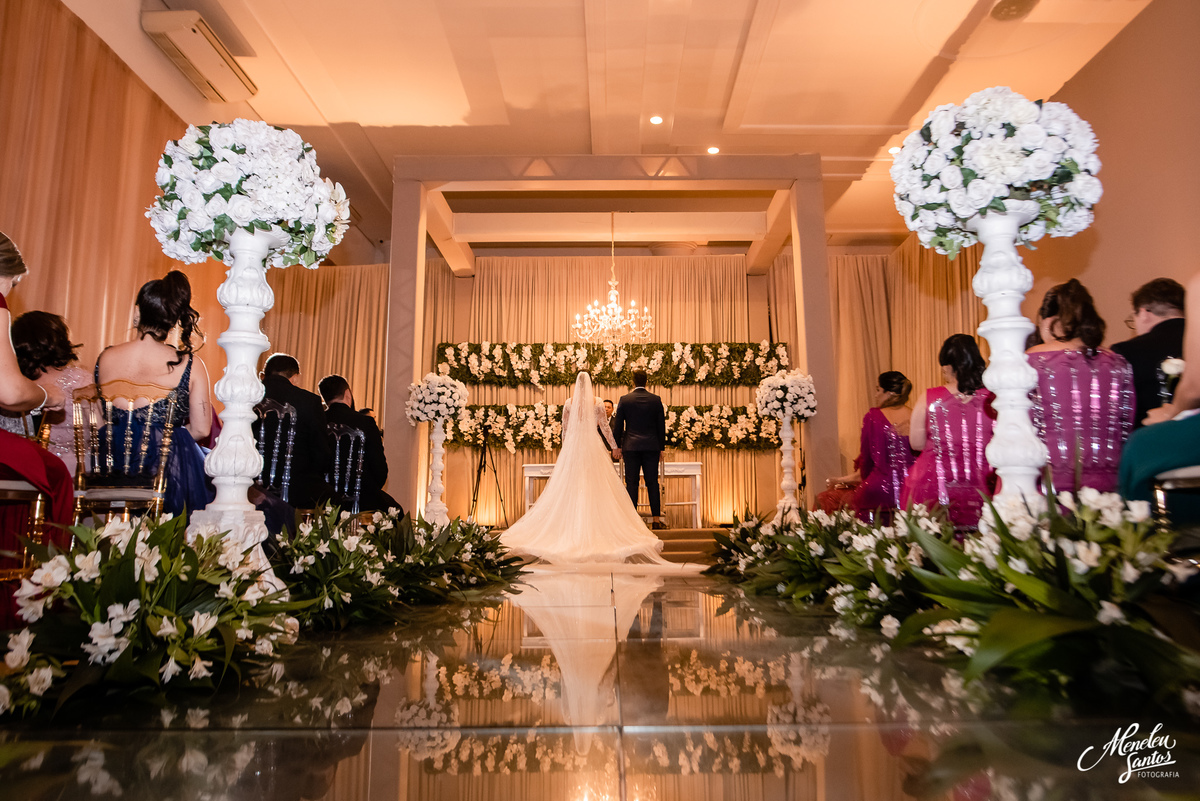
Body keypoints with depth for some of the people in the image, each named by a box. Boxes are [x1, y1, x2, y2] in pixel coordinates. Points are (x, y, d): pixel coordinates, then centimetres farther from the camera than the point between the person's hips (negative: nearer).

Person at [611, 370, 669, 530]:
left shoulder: (624, 400, -2)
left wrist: (616, 446, 10)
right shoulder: (656, 400, 3)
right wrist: (661, 447, 14)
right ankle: (656, 519, 4)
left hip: (631, 446, -1)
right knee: (652, 482, 4)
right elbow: (661, 426, 6)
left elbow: (618, 425, 1)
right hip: (651, 447, 1)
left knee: (631, 483, 1)